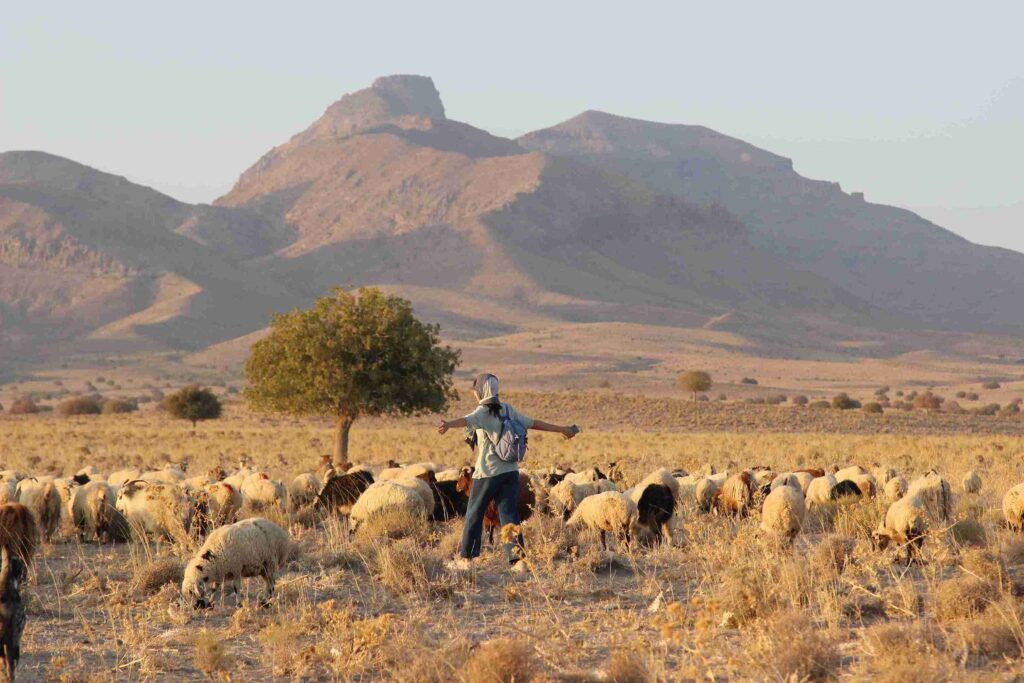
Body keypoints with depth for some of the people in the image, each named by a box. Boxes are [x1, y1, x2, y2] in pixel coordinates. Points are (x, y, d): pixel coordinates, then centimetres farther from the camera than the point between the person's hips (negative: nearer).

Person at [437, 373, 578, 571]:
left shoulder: (483, 412, -9)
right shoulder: (507, 410, 10)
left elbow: (467, 420, -31)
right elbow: (534, 423, 17)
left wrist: (448, 424, -52)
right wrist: (561, 430, 28)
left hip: (488, 473, -6)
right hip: (510, 471, 6)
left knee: (474, 514, 6)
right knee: (509, 514, 4)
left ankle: (464, 558, 13)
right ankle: (518, 559, -7)